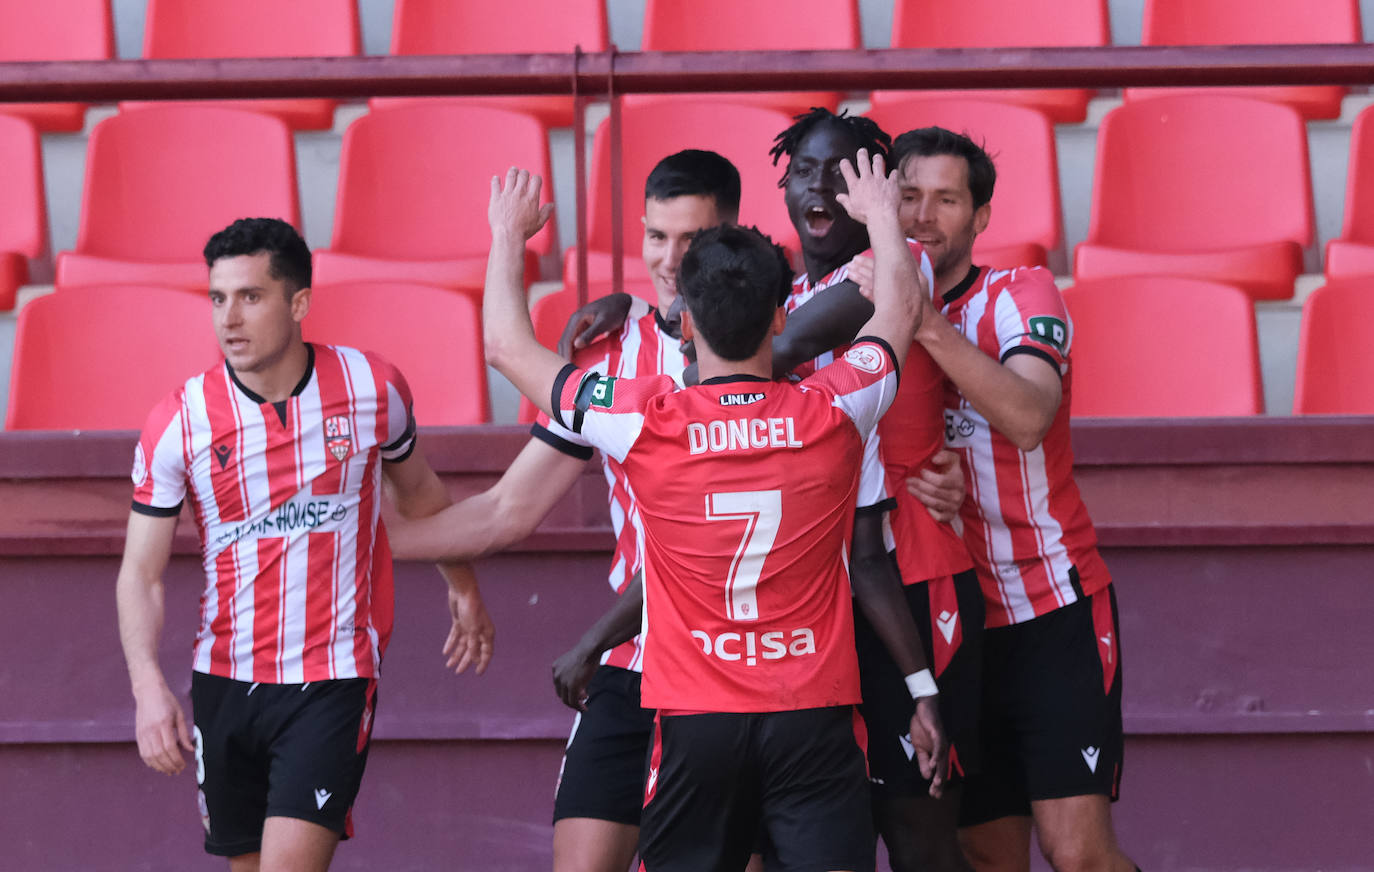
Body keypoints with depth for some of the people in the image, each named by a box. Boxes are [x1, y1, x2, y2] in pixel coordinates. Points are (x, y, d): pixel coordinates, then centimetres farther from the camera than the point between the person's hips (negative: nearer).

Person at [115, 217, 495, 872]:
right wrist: (148, 687, -18)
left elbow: (417, 487, 18)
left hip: (334, 679, -2)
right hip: (224, 685, 2)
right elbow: (140, 574, -4)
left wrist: (462, 587, 28)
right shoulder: (178, 423, -7)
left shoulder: (373, 388, -4)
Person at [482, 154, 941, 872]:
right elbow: (900, 307, 18)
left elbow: (508, 346, 6)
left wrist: (509, 234, 23)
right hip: (815, 714, 0)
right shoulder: (831, 414, -4)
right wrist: (881, 217, 37)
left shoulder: (644, 423, -8)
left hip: (694, 721, 0)